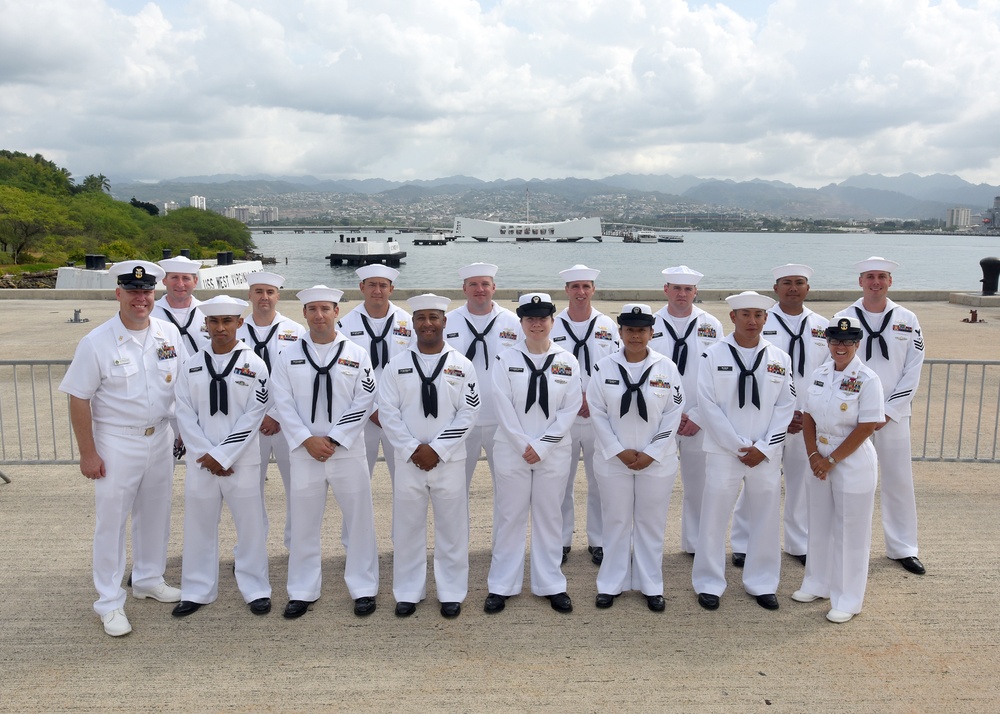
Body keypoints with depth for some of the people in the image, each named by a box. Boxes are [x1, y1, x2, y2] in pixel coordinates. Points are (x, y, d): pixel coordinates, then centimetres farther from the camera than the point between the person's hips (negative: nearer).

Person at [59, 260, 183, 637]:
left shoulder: (170, 333, -2)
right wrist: (88, 453, -10)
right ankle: (109, 602, 17)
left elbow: (182, 385, 8)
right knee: (111, 520, 4)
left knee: (155, 514, 17)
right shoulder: (96, 343, -14)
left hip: (160, 438, 4)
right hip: (116, 442, -4)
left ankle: (148, 579, 36)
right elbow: (79, 400, -10)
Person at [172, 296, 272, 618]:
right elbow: (185, 415, 2)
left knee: (251, 524, 5)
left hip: (242, 459, -2)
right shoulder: (191, 366, 5)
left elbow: (253, 416, -8)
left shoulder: (254, 364, -3)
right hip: (200, 461, 3)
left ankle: (256, 589, 20)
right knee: (199, 525, 10)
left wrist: (222, 455, -12)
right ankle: (197, 591, 25)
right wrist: (205, 455, -8)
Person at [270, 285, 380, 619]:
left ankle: (363, 588, 18)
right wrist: (308, 440, -11)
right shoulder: (288, 357, 4)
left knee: (359, 519, 4)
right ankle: (302, 591, 22)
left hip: (348, 450, -1)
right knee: (304, 523, 8)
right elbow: (283, 404, -1)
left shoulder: (357, 355, 1)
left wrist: (334, 440, -11)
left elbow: (363, 403, -5)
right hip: (304, 451, 1)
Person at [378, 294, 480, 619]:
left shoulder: (462, 365, 0)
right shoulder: (397, 364, 2)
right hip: (408, 459, 1)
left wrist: (437, 449, -11)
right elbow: (387, 411, -2)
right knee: (407, 528, 9)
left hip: (449, 460, -1)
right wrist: (413, 449, -10)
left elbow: (468, 412, -5)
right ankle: (408, 592, 23)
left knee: (452, 528, 7)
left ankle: (452, 593, 22)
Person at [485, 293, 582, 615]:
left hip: (553, 453, 1)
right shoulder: (506, 359, -2)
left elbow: (570, 409, -4)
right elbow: (504, 409, -6)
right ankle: (501, 585, 18)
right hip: (512, 451, -1)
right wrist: (524, 446, -12)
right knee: (509, 517, 7)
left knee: (550, 517, 10)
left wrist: (541, 447, -10)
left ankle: (551, 585, 22)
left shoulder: (567, 362, 1)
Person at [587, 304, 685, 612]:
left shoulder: (666, 368, -3)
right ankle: (611, 584, 23)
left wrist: (651, 454, -9)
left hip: (657, 461, 0)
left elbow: (673, 415, -3)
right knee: (616, 521, 10)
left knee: (651, 523, 9)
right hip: (613, 460, 0)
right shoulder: (604, 367, -3)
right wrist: (619, 451, -10)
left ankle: (651, 586, 23)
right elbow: (597, 413, -4)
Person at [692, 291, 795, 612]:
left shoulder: (779, 359, 4)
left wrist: (763, 448, -7)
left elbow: (785, 407, 2)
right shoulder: (713, 356, -3)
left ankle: (763, 584, 26)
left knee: (766, 519, 10)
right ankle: (709, 584, 18)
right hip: (723, 451, -2)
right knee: (714, 518, 3)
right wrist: (739, 446, -10)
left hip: (766, 454, 2)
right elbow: (709, 405, -7)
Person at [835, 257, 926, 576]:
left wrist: (889, 412, -6)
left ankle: (902, 547, 21)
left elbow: (912, 371, 1)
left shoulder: (907, 320, 3)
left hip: (893, 414, 1)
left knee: (899, 481, 7)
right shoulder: (843, 319, -1)